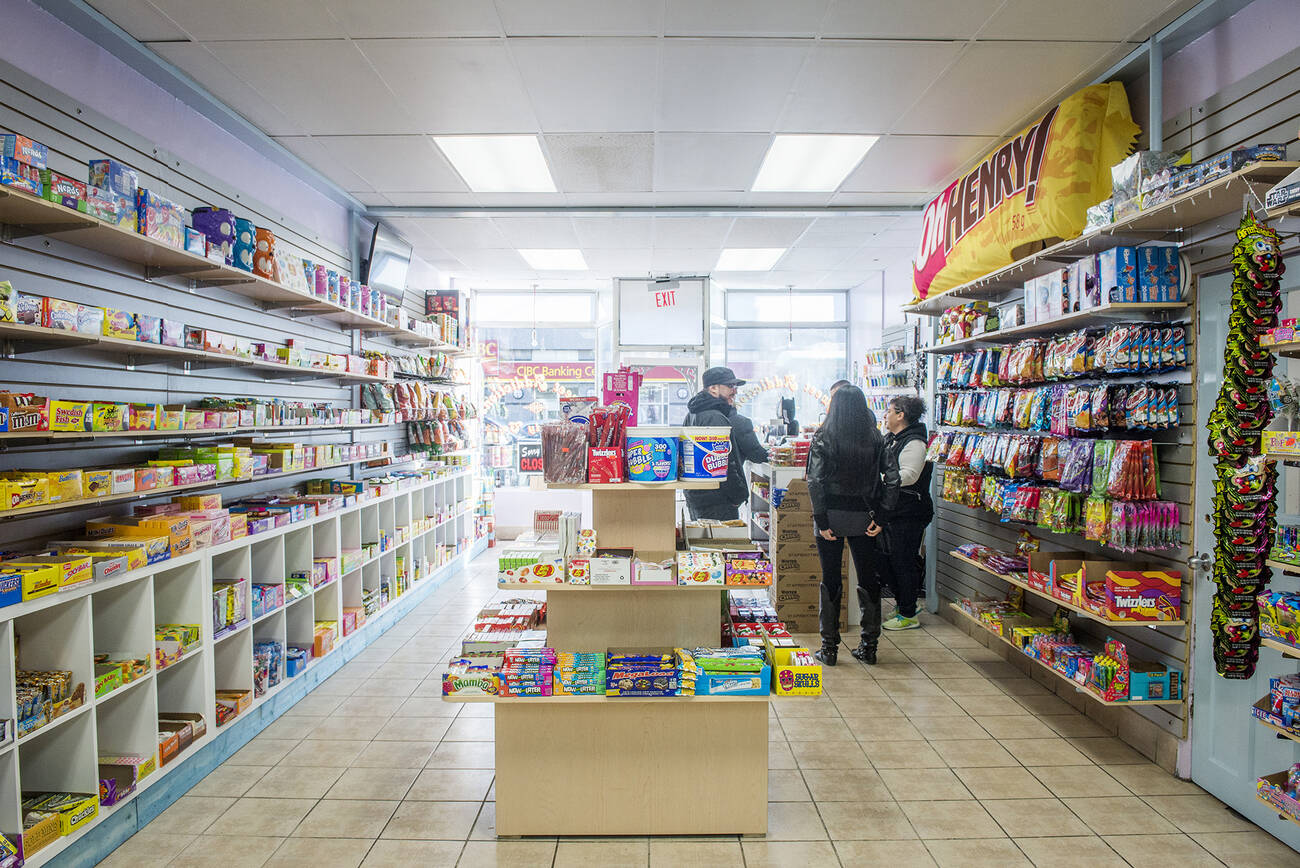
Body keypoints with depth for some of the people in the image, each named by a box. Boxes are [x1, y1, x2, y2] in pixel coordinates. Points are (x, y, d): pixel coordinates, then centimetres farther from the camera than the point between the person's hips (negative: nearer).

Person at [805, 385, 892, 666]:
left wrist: (821, 521, -10)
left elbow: (816, 482, -12)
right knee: (868, 578, 12)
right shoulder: (875, 439, -1)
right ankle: (869, 646, 20)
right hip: (863, 515, 2)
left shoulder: (822, 439, -9)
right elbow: (880, 481, -3)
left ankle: (829, 647, 13)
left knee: (831, 580, 6)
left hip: (832, 515, -2)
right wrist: (878, 516, 0)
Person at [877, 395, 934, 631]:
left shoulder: (913, 443, -14)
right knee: (885, 561, 15)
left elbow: (909, 475, -25)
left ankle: (908, 615, 12)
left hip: (907, 513, -9)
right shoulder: (889, 439, 14)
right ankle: (903, 603, 31)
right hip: (887, 510, 9)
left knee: (904, 563, -1)